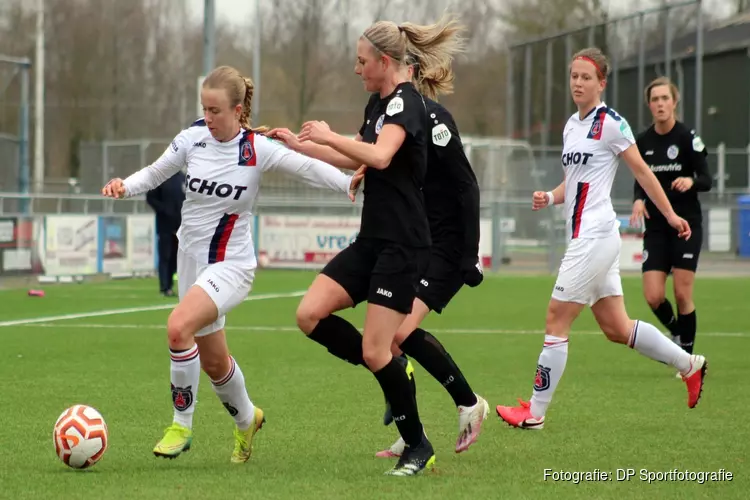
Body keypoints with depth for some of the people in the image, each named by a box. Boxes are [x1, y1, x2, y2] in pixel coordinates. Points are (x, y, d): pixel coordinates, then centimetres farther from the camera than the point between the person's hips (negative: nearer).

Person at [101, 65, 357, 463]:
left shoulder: (258, 149, -14)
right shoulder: (193, 138, -3)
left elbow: (309, 168, -14)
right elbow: (155, 173, 8)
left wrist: (352, 184, -29)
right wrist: (124, 187, -11)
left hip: (231, 263, -5)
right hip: (192, 258, 5)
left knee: (179, 327, -29)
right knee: (213, 362, 15)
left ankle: (181, 426, -13)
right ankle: (245, 419, 45)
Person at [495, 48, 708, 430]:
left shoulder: (610, 123, -9)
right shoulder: (571, 126, 15)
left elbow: (641, 171, -5)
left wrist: (670, 215, -1)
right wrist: (550, 197, 3)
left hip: (595, 236, -9)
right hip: (584, 237, 9)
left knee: (556, 320, -6)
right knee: (616, 328, 13)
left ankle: (535, 412, 0)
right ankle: (689, 364, 26)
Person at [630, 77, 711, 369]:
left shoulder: (688, 137, -9)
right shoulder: (643, 141, 3)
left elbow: (707, 180, -8)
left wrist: (691, 181, -30)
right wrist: (639, 200, -7)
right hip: (656, 227, 4)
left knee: (682, 295, -5)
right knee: (653, 297, -5)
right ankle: (678, 334, 25)